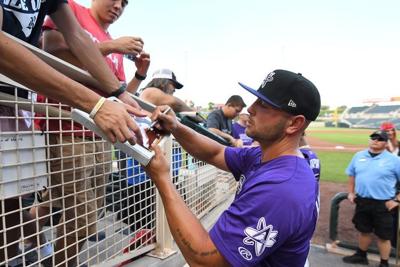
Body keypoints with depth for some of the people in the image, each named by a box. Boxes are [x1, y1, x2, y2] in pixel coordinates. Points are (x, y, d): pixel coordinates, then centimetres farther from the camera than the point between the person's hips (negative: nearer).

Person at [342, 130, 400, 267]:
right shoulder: (359, 156, 4)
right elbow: (352, 175, 15)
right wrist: (351, 192, 9)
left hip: (383, 204, -4)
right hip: (362, 201, 4)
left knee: (383, 235, 7)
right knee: (364, 230, 20)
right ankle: (361, 255, 39)